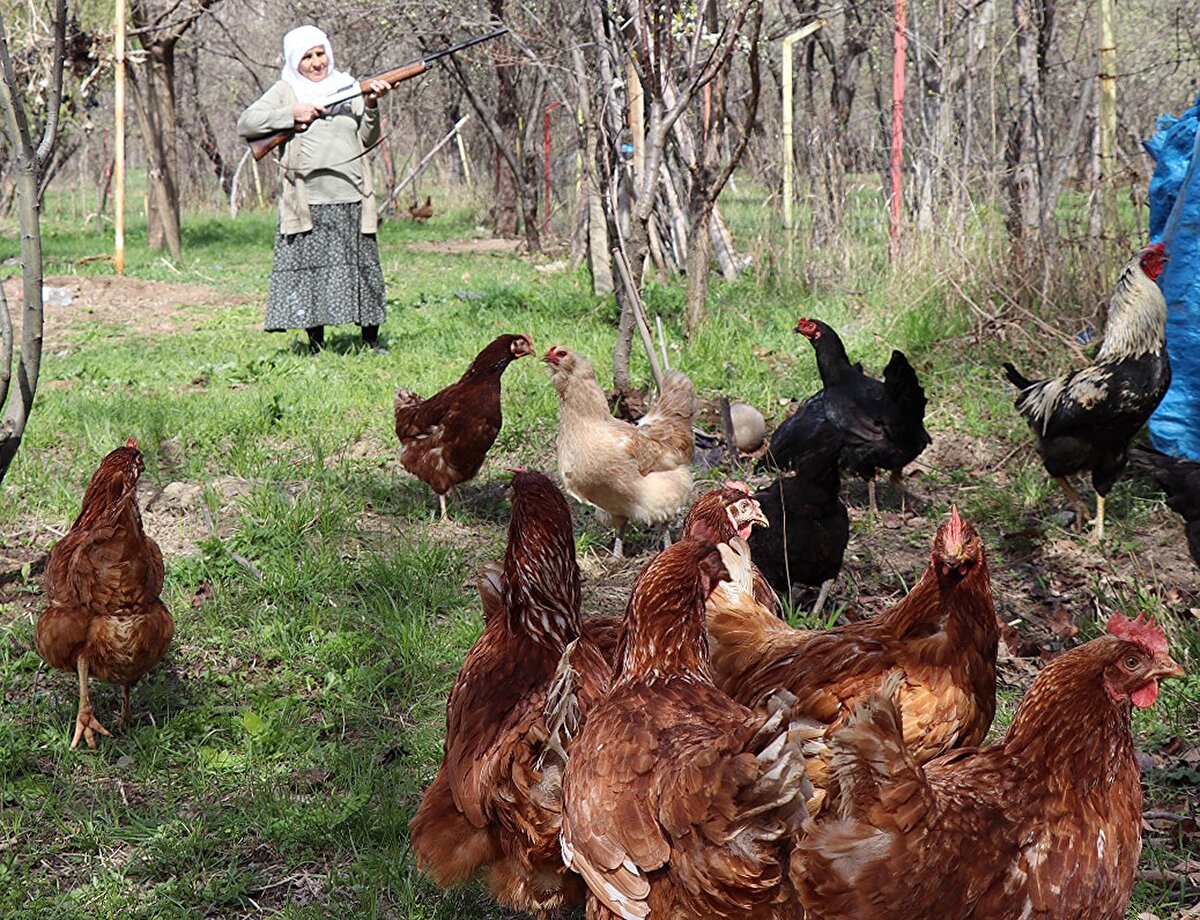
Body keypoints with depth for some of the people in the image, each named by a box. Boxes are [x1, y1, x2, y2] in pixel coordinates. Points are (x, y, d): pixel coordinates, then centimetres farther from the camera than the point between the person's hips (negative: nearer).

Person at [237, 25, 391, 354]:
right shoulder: (285, 91, 10)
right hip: (307, 201, -2)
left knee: (362, 265, 3)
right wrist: (292, 115, -8)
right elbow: (245, 123, -1)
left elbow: (366, 140, 10)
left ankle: (371, 340, 14)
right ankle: (316, 345, 8)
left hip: (350, 198, 2)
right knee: (309, 267, -2)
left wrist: (370, 107, -7)